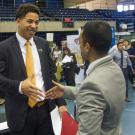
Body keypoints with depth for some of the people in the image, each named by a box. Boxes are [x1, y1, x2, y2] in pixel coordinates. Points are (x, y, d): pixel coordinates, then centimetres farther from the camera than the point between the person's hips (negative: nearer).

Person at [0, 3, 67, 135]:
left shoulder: (43, 44, 7)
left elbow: (51, 74, 9)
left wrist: (60, 102, 5)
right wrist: (19, 86, -27)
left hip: (46, 108, 4)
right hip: (20, 112, -3)